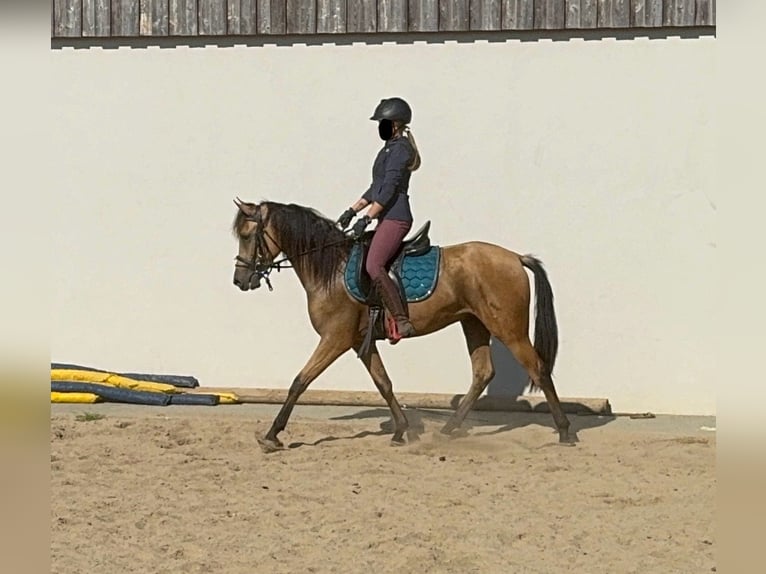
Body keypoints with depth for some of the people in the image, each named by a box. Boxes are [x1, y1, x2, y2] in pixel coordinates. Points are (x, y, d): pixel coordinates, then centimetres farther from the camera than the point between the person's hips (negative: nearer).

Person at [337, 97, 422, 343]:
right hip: (388, 218, 11)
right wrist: (352, 211, 20)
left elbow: (388, 189, -17)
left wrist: (366, 219, -18)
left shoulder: (399, 149, -10)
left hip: (395, 217, -11)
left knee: (374, 266, -25)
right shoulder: (390, 148, 21)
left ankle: (402, 322, -26)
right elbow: (376, 187, 25)